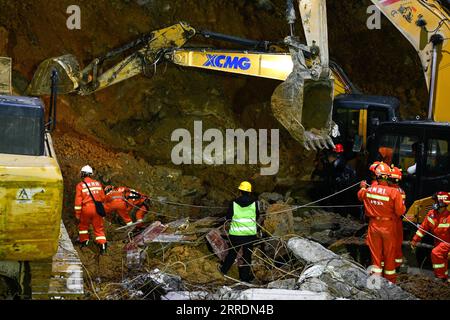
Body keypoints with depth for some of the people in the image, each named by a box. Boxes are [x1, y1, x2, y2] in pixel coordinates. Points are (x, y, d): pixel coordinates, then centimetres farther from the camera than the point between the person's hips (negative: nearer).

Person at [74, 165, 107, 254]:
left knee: (83, 225, 22)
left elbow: (78, 201, -8)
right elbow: (103, 198, 13)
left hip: (86, 208, -3)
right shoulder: (98, 183, 8)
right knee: (99, 228, 5)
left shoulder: (80, 185, -5)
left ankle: (84, 241, 30)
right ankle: (102, 245, -5)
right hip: (97, 209, 3)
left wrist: (77, 213, -3)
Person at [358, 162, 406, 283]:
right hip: (388, 227, -2)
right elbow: (400, 211, -20)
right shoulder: (394, 192, -21)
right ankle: (390, 279, 24)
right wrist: (403, 204, 2)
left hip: (374, 225, 2)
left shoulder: (368, 190, -8)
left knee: (375, 252, 13)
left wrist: (362, 187, 37)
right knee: (389, 254, 13)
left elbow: (360, 196, 16)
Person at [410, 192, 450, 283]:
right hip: (438, 241, 7)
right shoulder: (431, 213, -8)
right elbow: (423, 227, -1)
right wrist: (415, 240, -1)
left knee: (435, 253, -28)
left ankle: (442, 277, -18)